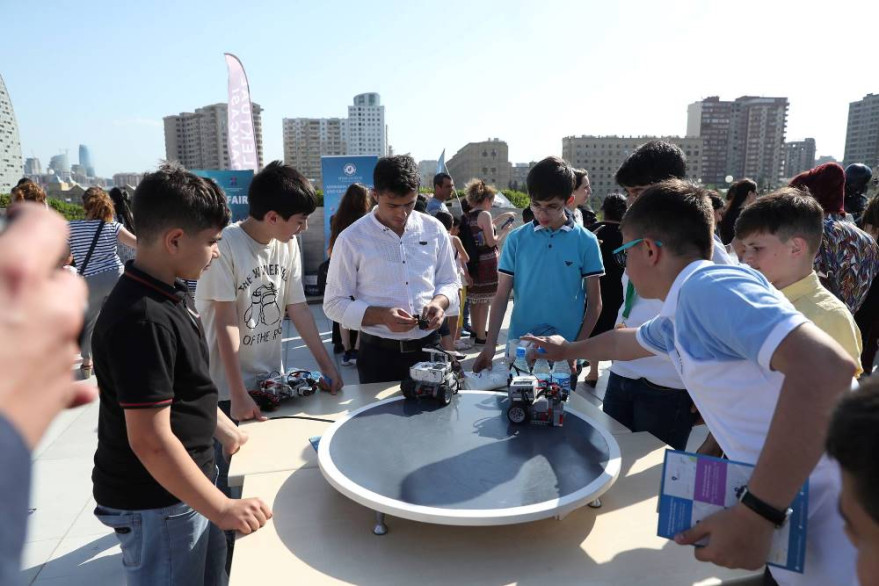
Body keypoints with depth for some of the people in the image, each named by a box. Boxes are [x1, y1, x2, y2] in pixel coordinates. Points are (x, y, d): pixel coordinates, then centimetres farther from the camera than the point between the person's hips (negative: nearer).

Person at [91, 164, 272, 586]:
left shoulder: (167, 296, 2)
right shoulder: (143, 321, -28)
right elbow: (151, 440, -27)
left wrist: (225, 429, 21)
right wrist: (222, 509, -22)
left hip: (183, 487, 9)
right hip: (155, 506, -9)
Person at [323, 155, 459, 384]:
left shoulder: (434, 230, 1)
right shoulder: (351, 239, -8)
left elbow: (449, 282, 11)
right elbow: (334, 304, -6)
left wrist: (439, 302, -12)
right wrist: (382, 316, -21)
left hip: (429, 348, 3)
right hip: (379, 356, -3)